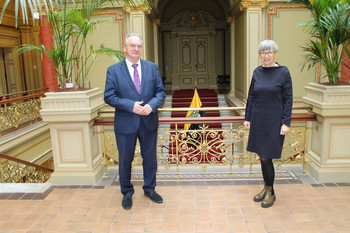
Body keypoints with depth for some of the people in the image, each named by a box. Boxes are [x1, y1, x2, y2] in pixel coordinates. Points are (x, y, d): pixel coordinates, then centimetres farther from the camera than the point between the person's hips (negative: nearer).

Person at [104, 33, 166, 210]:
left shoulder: (152, 67, 5)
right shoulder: (113, 70, -3)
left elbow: (160, 92, 4)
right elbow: (109, 97, -8)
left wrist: (151, 105, -16)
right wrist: (131, 106, -20)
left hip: (149, 122, 3)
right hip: (125, 124, -2)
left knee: (150, 158, 15)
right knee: (125, 160, 11)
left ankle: (149, 189, 37)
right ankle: (127, 193, 32)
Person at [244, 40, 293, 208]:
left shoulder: (283, 72, -6)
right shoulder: (257, 72, 7)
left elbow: (288, 99, -6)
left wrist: (286, 123, -10)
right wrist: (248, 118, 10)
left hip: (274, 122, -5)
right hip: (258, 120, 5)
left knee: (266, 157, -3)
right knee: (262, 156, 12)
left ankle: (270, 192, 18)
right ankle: (266, 188, 30)